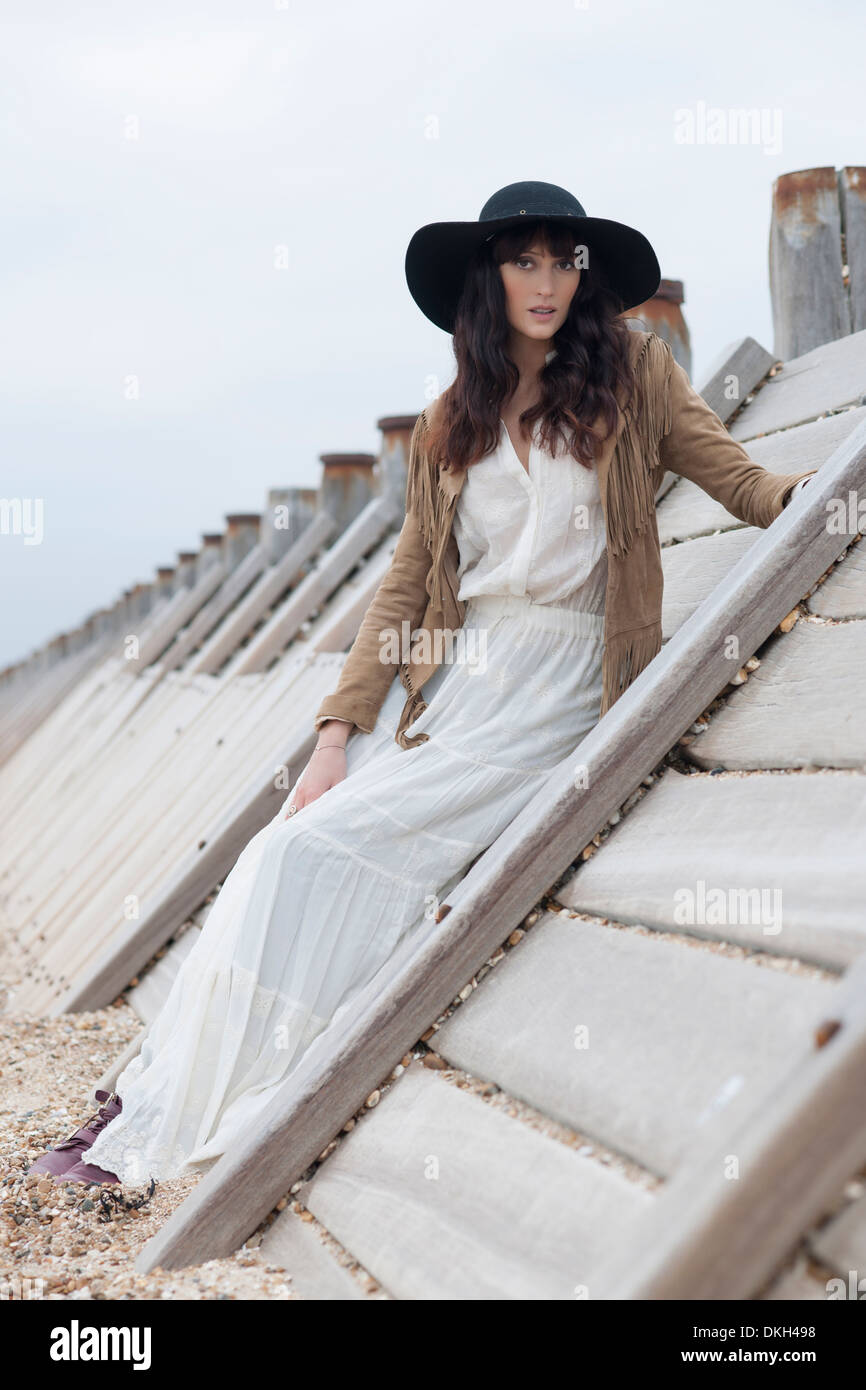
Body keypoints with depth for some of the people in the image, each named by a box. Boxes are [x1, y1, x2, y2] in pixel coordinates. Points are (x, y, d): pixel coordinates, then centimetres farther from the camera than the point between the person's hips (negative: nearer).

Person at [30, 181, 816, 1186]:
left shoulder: (631, 371, 5)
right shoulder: (450, 423, 14)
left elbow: (741, 480, 3)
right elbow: (408, 584, 10)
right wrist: (337, 734, 1)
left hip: (557, 684, -4)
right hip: (448, 676, 4)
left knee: (330, 845, -19)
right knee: (287, 854, -15)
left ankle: (182, 1113, -12)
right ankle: (158, 1104, -9)